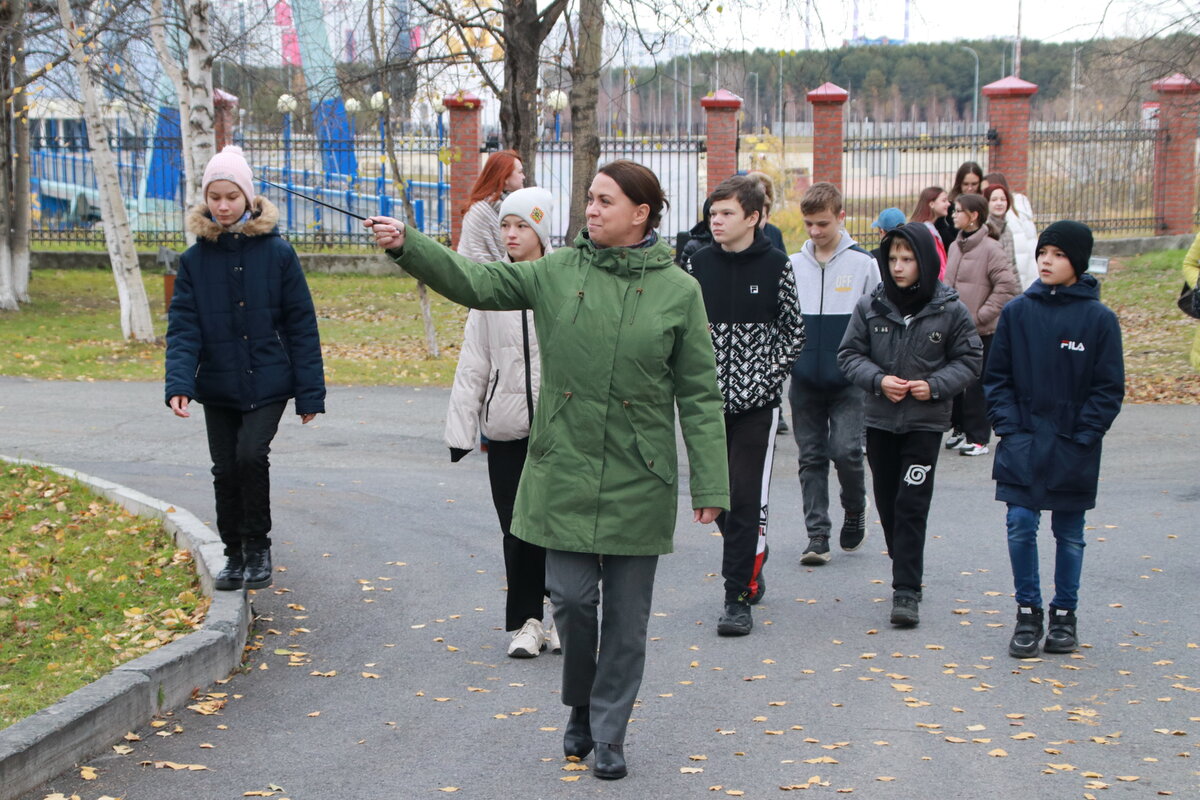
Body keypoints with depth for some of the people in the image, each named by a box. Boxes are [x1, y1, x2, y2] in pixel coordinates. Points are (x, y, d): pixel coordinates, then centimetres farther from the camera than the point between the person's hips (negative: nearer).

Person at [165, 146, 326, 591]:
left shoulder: (277, 252, -4)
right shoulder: (195, 259, 1)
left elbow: (301, 324, -2)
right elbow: (183, 327, -3)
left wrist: (310, 391, -5)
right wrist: (179, 383, -19)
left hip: (268, 383, -3)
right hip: (218, 385, 3)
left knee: (251, 454, -19)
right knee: (226, 469, 7)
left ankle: (257, 546, 0)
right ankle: (235, 555, 24)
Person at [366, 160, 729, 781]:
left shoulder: (678, 290, -2)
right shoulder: (557, 272, 3)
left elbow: (699, 395, -1)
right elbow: (476, 284, -1)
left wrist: (709, 484, -3)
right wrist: (407, 245, -16)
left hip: (639, 479, -1)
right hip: (564, 473, 1)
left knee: (626, 612, 5)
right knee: (572, 598, 2)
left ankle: (609, 733, 20)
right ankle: (581, 710, 28)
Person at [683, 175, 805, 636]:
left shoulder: (775, 266, -2)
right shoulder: (698, 265, 4)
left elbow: (795, 332, 5)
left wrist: (770, 375, -7)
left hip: (756, 402, -3)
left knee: (747, 499, -7)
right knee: (717, 495, 11)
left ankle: (738, 597, -1)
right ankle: (749, 567, 35)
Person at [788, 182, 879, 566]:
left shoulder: (863, 264, -2)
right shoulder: (793, 265, 6)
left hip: (848, 380, -3)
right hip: (804, 379, 3)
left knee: (845, 451, -11)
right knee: (811, 457, 5)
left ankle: (855, 509, 17)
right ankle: (817, 534, 10)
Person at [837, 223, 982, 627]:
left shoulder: (950, 310, -6)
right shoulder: (870, 306, -1)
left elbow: (969, 359, 1)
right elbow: (850, 354, 3)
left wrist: (935, 386, -14)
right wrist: (878, 380, -14)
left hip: (925, 422, -3)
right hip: (880, 420, 3)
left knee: (912, 505, -9)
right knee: (888, 502, 11)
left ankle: (907, 591, -8)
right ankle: (907, 572, 29)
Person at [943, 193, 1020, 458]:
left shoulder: (990, 249, -13)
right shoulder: (955, 246, 10)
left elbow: (1006, 286, -17)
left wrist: (981, 315, -16)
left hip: (981, 331, -7)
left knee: (976, 385, -2)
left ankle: (978, 437, 7)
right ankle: (960, 428, 25)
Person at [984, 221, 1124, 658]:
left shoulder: (1100, 319, -5)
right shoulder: (1017, 312, 1)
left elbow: (1109, 389, -3)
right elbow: (996, 377, 6)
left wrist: (1082, 437, -10)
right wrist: (1009, 427, -5)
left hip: (1074, 449, -1)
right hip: (1022, 445, 1)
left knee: (1069, 533, 10)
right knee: (1020, 527, -3)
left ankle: (1064, 614, 24)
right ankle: (1028, 611, 12)